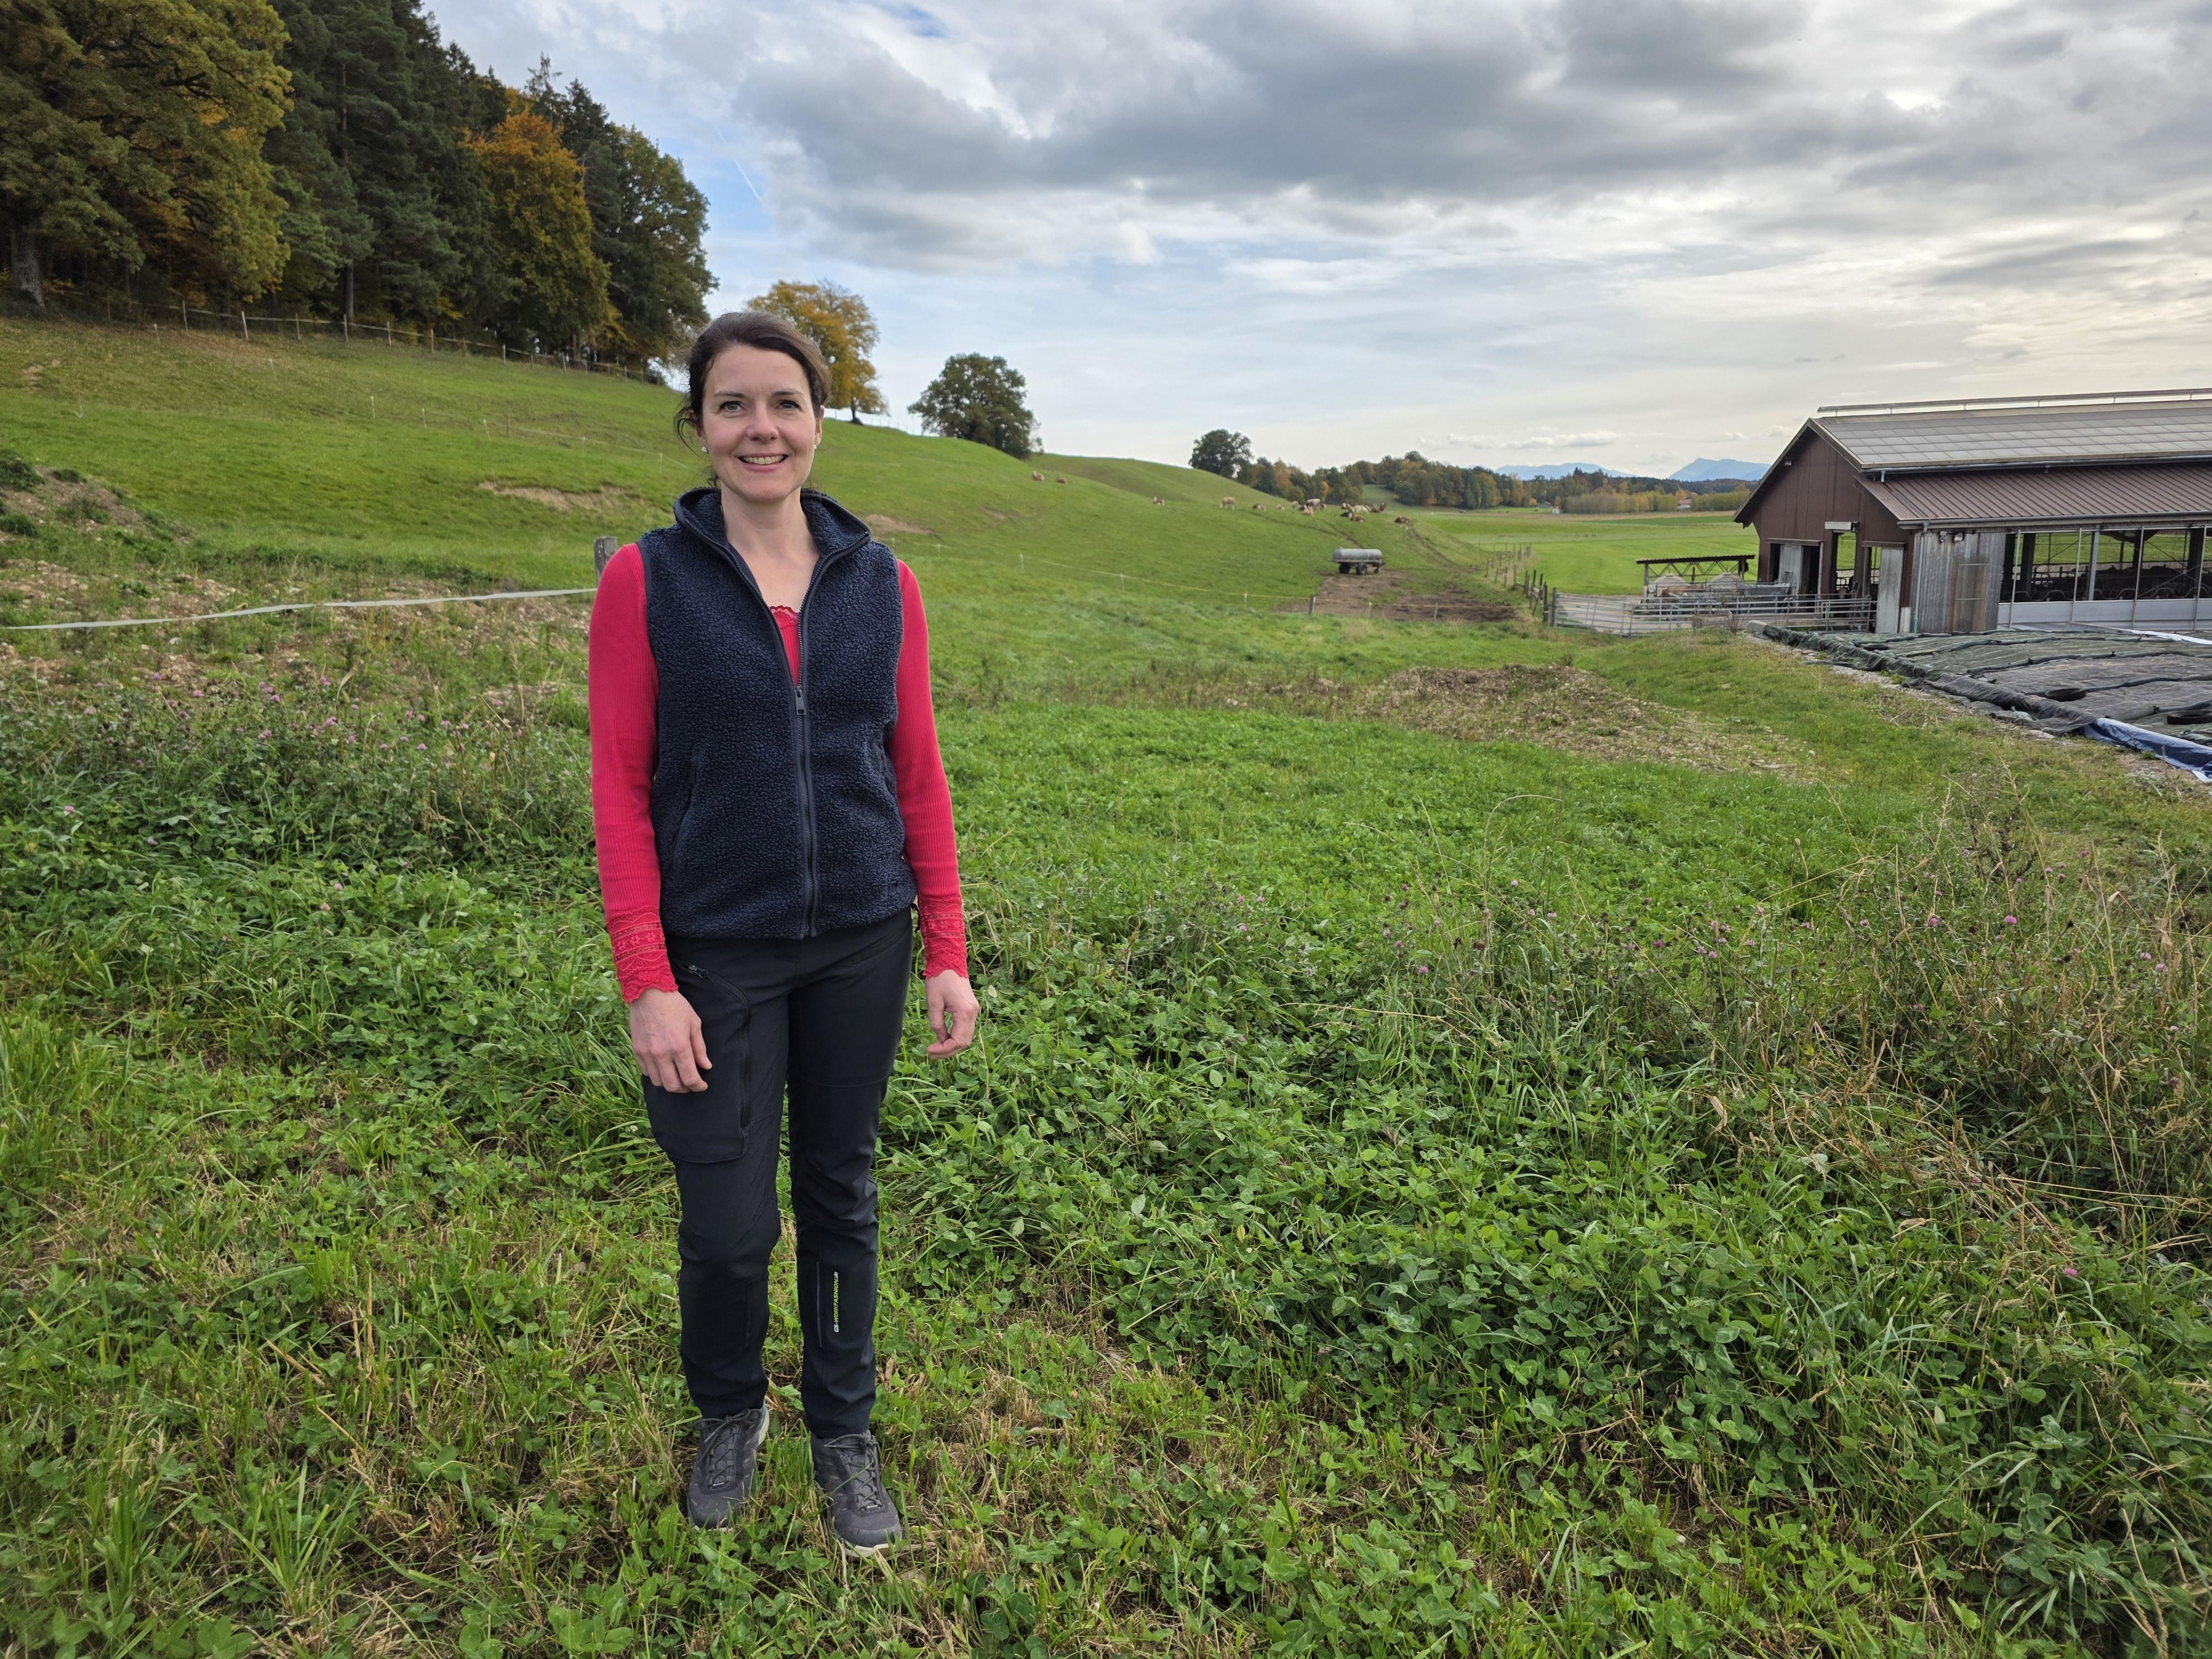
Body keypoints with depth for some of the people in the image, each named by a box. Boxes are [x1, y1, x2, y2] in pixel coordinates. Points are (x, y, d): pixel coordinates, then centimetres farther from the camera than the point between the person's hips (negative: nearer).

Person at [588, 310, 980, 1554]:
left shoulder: (882, 584, 0)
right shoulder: (648, 581, -6)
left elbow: (918, 774, 3)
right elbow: (621, 788, -6)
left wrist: (948, 953, 0)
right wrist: (647, 983, -11)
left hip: (860, 946, 2)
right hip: (720, 952, -2)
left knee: (841, 1195, 15)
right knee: (728, 1224, 6)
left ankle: (845, 1433, 37)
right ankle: (729, 1412, 38)